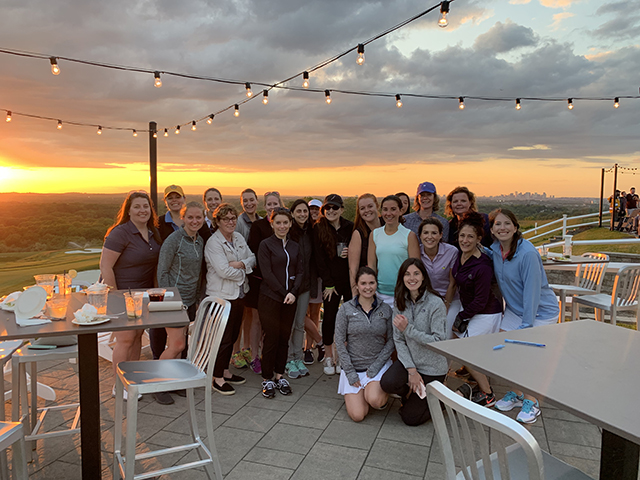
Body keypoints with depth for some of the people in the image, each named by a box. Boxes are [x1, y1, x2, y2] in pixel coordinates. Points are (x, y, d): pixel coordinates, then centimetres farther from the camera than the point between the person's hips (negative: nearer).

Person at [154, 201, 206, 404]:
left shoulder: (200, 241, 10)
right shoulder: (174, 240, -12)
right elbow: (162, 272, -12)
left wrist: (197, 299, 17)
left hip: (190, 300, 7)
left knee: (182, 345, 9)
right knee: (177, 344, -8)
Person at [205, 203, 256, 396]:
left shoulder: (239, 238, 10)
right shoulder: (213, 243, -13)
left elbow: (252, 259, 9)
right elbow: (224, 271, -21)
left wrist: (241, 264, -12)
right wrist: (244, 272, -7)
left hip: (239, 294, 7)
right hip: (221, 296, -7)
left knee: (233, 335, 15)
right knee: (223, 338, -2)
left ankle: (225, 371, 29)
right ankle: (217, 378, 11)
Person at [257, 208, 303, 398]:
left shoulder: (295, 246, 12)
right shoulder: (266, 245, -3)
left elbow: (299, 272, 8)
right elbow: (267, 273, -9)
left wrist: (293, 292, -8)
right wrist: (284, 293, -12)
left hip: (290, 299, 4)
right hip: (270, 297, -4)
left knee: (284, 337, 8)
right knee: (271, 338, -2)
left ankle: (280, 375, 21)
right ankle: (267, 378, 11)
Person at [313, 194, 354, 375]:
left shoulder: (350, 227, 1)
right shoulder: (319, 228, -1)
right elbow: (319, 258, -3)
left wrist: (351, 253, -13)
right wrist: (328, 284, -6)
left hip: (351, 280, 1)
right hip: (331, 281, -1)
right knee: (329, 318, 1)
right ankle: (328, 358, 16)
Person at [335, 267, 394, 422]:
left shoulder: (386, 310, 0)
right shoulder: (346, 309, -5)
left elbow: (391, 341, 1)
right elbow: (339, 342, -4)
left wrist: (376, 366, -10)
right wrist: (350, 372, -8)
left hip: (378, 365, 0)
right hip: (353, 366, 0)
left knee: (374, 400, -27)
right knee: (358, 415, -10)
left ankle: (382, 396, 10)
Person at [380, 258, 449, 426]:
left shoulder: (435, 304, -18)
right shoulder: (400, 303, -2)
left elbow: (439, 341, -20)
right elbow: (398, 340, -3)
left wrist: (408, 329, -28)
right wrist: (411, 369, -14)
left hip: (432, 367, -4)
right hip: (409, 360, 4)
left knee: (410, 417, -3)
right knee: (387, 383, -26)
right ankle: (414, 394, 8)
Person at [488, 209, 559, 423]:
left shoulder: (527, 253, -26)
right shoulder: (494, 249, -6)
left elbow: (532, 291, -25)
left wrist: (526, 325, -24)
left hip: (541, 310, -6)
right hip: (514, 308, 6)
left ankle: (531, 402, 11)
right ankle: (516, 393, 24)